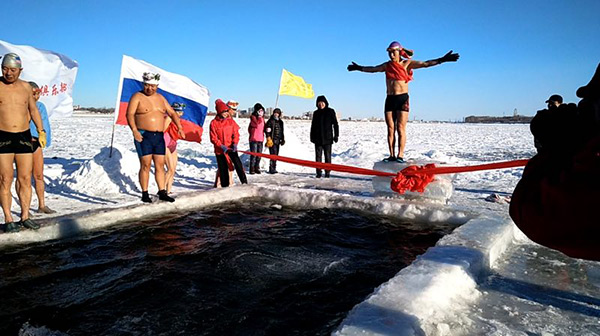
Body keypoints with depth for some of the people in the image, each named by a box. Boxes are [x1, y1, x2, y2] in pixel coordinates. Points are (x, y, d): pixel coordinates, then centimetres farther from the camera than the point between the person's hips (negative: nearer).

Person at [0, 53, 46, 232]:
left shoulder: (25, 86, 9)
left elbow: (33, 109, 19)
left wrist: (41, 131, 13)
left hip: (24, 137, 3)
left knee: (26, 179, 3)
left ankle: (25, 216, 12)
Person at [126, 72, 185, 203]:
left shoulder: (160, 98, 15)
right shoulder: (137, 97, -2)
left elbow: (172, 113, 18)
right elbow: (130, 114, -12)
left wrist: (179, 128, 6)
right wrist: (134, 130, -26)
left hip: (159, 136, 5)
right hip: (143, 136, -5)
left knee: (160, 165, 6)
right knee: (145, 165, -4)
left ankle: (162, 192, 11)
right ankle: (145, 194, 3)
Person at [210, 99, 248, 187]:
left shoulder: (231, 121, 4)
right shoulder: (214, 123, -5)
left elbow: (236, 133, 5)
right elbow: (213, 138, -5)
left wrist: (235, 144, -11)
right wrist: (221, 146, -16)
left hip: (231, 147, 1)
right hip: (220, 149, -1)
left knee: (238, 163, -13)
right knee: (223, 168, 5)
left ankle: (244, 181, -8)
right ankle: (225, 186, 16)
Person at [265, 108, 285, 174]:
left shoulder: (280, 122, 17)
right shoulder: (270, 121, -4)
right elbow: (267, 131, -9)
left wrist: (283, 139, 20)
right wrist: (269, 139, -16)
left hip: (278, 141, 7)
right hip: (272, 141, -7)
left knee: (276, 155, 10)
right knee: (273, 155, -14)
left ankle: (274, 168, 18)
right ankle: (271, 169, -11)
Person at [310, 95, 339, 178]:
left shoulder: (330, 111, 1)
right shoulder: (316, 113, 10)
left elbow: (335, 124, 1)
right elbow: (313, 126, 16)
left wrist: (336, 135, -4)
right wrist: (312, 137, 12)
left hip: (327, 138, -3)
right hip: (318, 139, 3)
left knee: (328, 156, 2)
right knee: (318, 156, 3)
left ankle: (327, 173, 8)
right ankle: (318, 173, 8)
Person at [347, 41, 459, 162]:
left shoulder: (407, 64, -1)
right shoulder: (387, 65, 13)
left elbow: (425, 64, -11)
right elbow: (372, 69, 29)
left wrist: (441, 60, -23)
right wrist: (359, 68, 39)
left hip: (402, 99, -5)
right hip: (389, 99, 5)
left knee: (400, 129, -8)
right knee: (390, 129, 2)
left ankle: (400, 155, -7)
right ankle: (392, 155, 6)